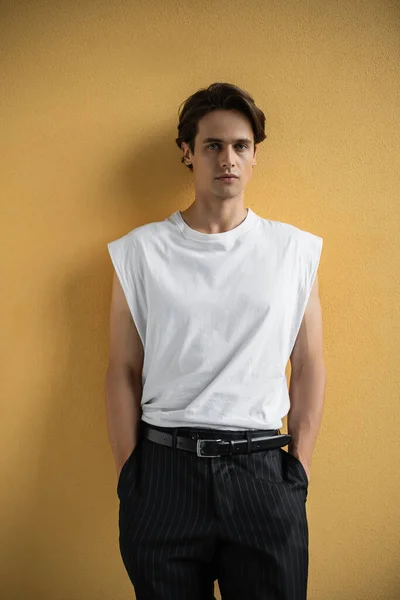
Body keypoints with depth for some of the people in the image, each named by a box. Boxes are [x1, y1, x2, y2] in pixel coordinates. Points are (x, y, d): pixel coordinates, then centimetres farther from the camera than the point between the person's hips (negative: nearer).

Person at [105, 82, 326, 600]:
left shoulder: (296, 250, 3)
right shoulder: (139, 251, 1)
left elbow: (309, 369, 5)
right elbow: (123, 372, 1)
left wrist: (299, 469, 1)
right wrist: (128, 477, -1)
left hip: (262, 471, 1)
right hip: (163, 468, 0)